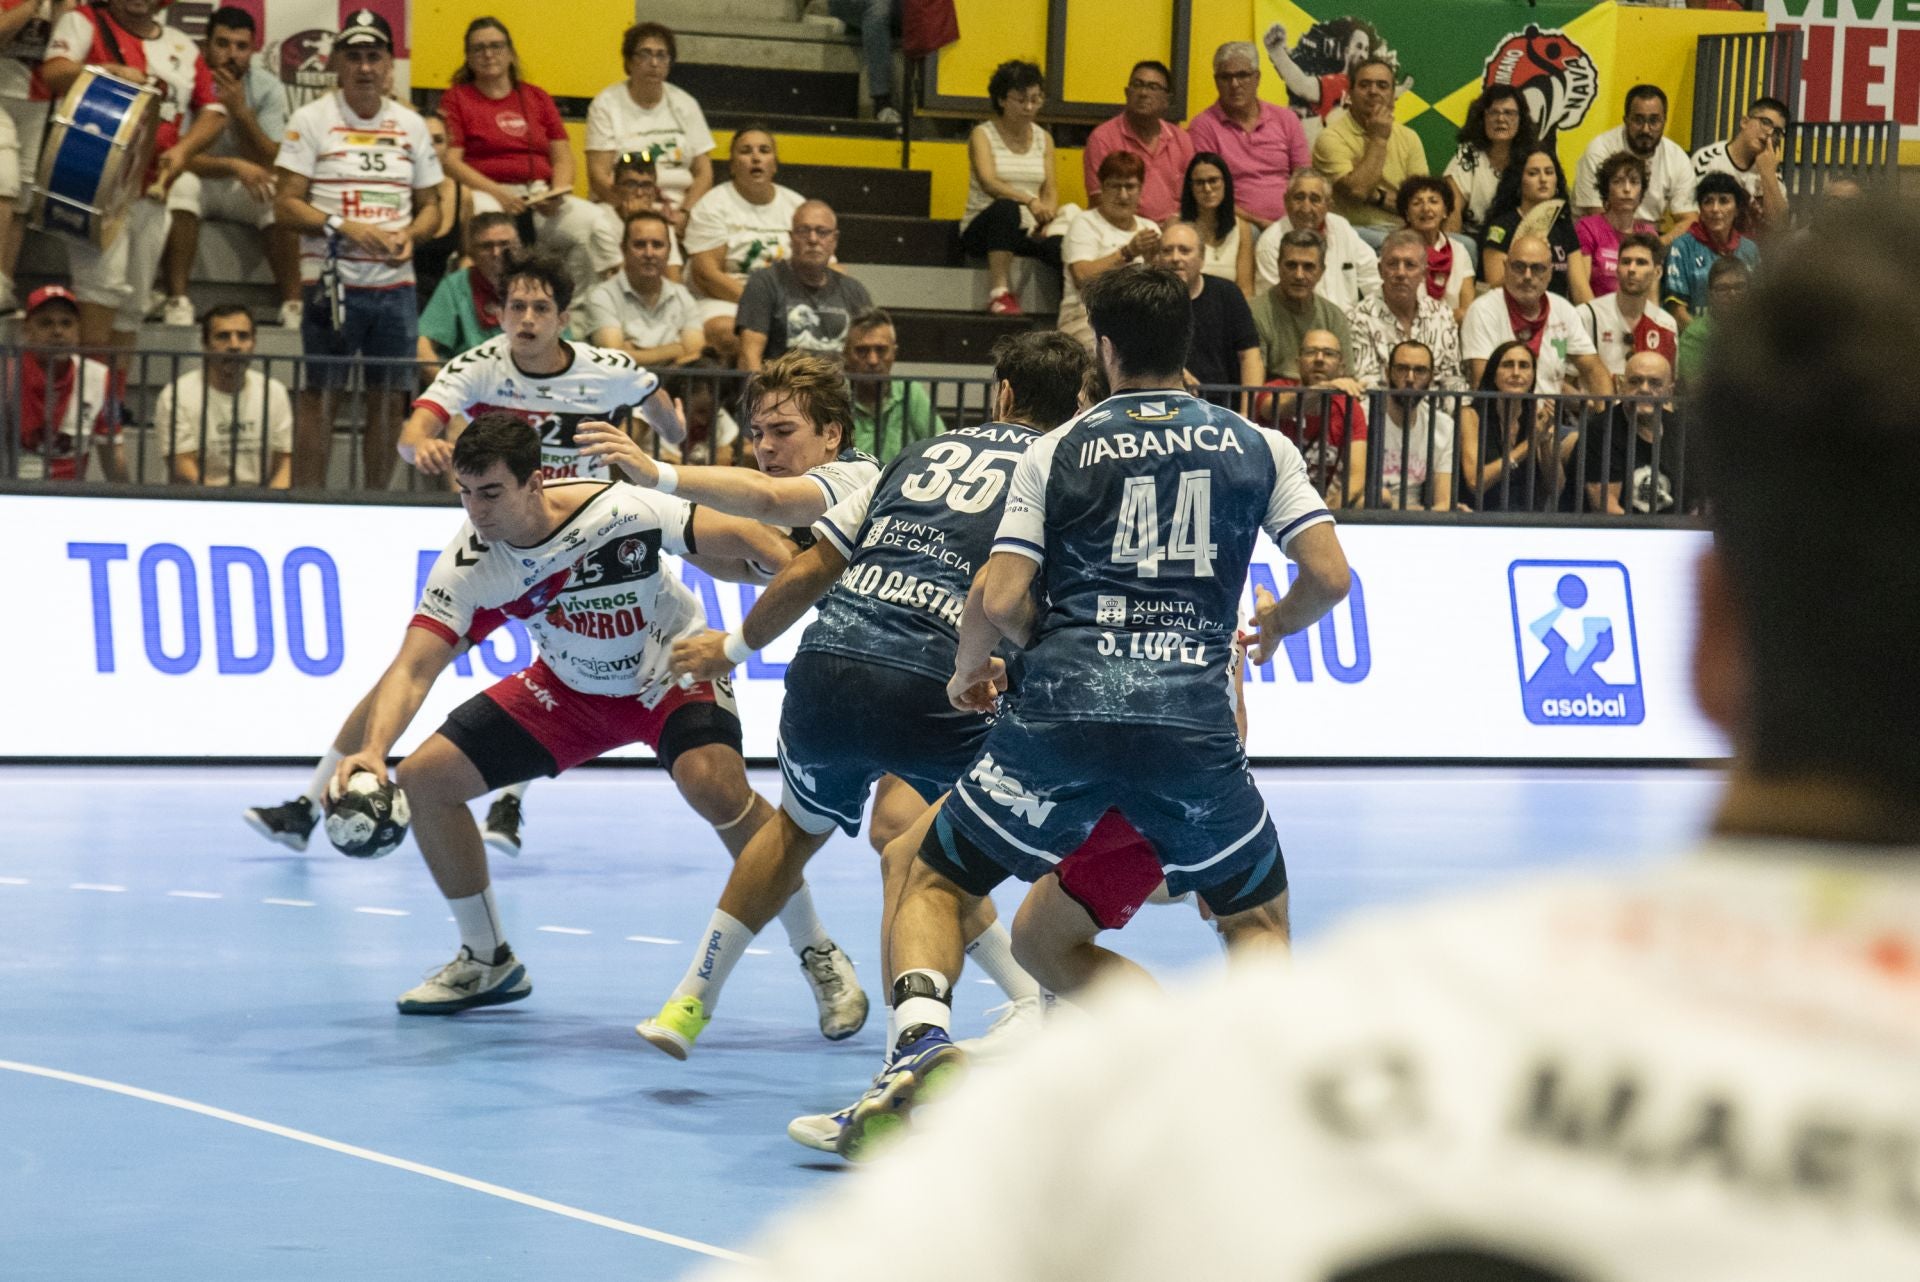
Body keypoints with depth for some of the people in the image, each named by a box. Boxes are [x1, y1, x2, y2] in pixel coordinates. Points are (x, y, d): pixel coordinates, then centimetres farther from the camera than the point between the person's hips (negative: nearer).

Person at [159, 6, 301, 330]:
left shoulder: (268, 88, -7)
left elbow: (272, 165, -14)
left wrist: (239, 110, -26)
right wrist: (235, 166, -35)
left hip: (244, 192, 2)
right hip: (198, 182, -2)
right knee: (181, 185, -36)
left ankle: (292, 304, -24)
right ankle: (177, 301, -35)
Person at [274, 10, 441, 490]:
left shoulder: (411, 125, 12)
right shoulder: (312, 119, 0)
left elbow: (430, 205, 17)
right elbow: (286, 205, -5)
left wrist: (410, 235, -5)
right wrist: (345, 228, -18)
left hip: (396, 283, 4)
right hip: (332, 282, -4)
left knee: (390, 398, 5)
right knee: (319, 395, -4)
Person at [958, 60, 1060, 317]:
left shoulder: (1044, 139, 14)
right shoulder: (982, 135, -2)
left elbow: (1050, 188, 6)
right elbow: (988, 183, -19)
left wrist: (1047, 213, -18)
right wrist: (1029, 201, -36)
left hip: (1029, 231, 3)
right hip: (983, 226, -3)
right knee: (1006, 207, -40)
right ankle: (1000, 292, -38)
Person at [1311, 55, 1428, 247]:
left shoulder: (1409, 138, 13)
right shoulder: (1332, 138, -3)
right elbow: (1357, 191, -17)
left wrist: (1378, 197, -11)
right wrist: (1379, 140, -5)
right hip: (1355, 230, -5)